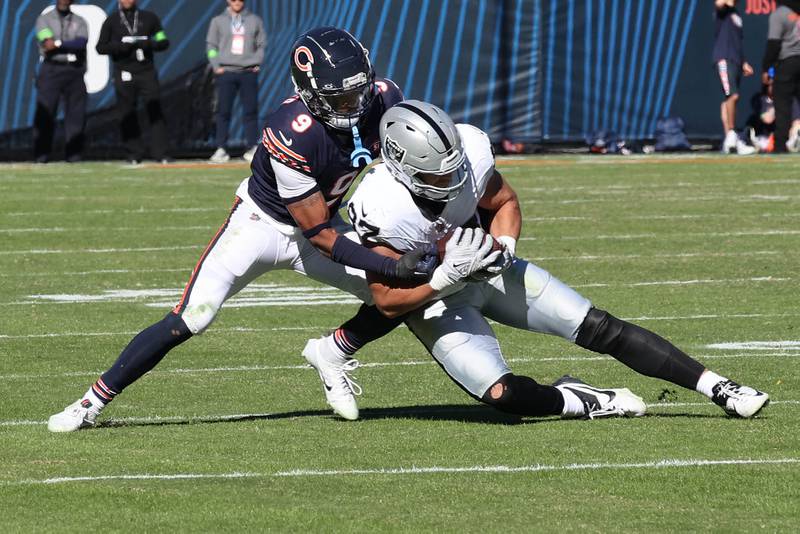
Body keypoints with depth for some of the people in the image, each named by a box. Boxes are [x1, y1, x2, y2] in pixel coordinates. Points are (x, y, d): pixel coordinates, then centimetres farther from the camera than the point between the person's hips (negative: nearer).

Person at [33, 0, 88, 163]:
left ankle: (73, 154, 2)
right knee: (45, 112, -7)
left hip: (75, 70, 2)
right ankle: (41, 155, -7)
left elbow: (81, 43, -6)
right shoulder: (44, 19, 9)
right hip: (51, 69, -2)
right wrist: (71, 46, -17)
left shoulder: (79, 21, 14)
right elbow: (47, 42, -10)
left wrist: (58, 44, -17)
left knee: (76, 113, -2)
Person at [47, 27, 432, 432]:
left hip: (322, 218, 6)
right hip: (261, 223, -6)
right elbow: (319, 235, -28)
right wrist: (388, 265, -33)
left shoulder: (382, 99, -19)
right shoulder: (292, 136, -35)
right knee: (188, 321, -16)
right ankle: (93, 401, -4)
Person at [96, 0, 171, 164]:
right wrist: (120, 46, -13)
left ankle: (160, 153, -7)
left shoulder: (149, 18, 12)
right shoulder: (111, 21, 9)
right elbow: (101, 47, 4)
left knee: (155, 111, -7)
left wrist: (148, 44, -10)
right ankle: (133, 155, 4)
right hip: (124, 74, 0)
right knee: (127, 114, -2)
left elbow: (164, 42, 10)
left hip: (147, 71, 0)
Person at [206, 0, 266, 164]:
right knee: (223, 111, -3)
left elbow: (261, 45, 12)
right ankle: (221, 149, -1)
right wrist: (216, 66, -4)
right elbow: (211, 45, 8)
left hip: (248, 72, 1)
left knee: (251, 111, -2)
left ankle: (253, 148, 1)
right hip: (225, 72, -1)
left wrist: (256, 64, -1)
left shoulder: (255, 20, 10)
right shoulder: (218, 21, 8)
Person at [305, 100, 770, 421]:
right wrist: (446, 277, -37)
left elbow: (505, 203, -1)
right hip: (432, 298, -4)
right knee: (501, 393, -26)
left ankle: (718, 388, 2)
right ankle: (576, 403, 3)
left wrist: (503, 246, -22)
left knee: (600, 329, -3)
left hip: (488, 269, 4)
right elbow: (389, 301, -23)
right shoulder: (381, 210, -33)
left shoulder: (467, 150, -23)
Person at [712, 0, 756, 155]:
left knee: (730, 99, 7)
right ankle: (731, 134, -15)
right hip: (724, 59, -8)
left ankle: (729, 142, 7)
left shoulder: (736, 14, 23)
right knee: (732, 95, -20)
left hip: (736, 61, 8)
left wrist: (744, 63, 22)